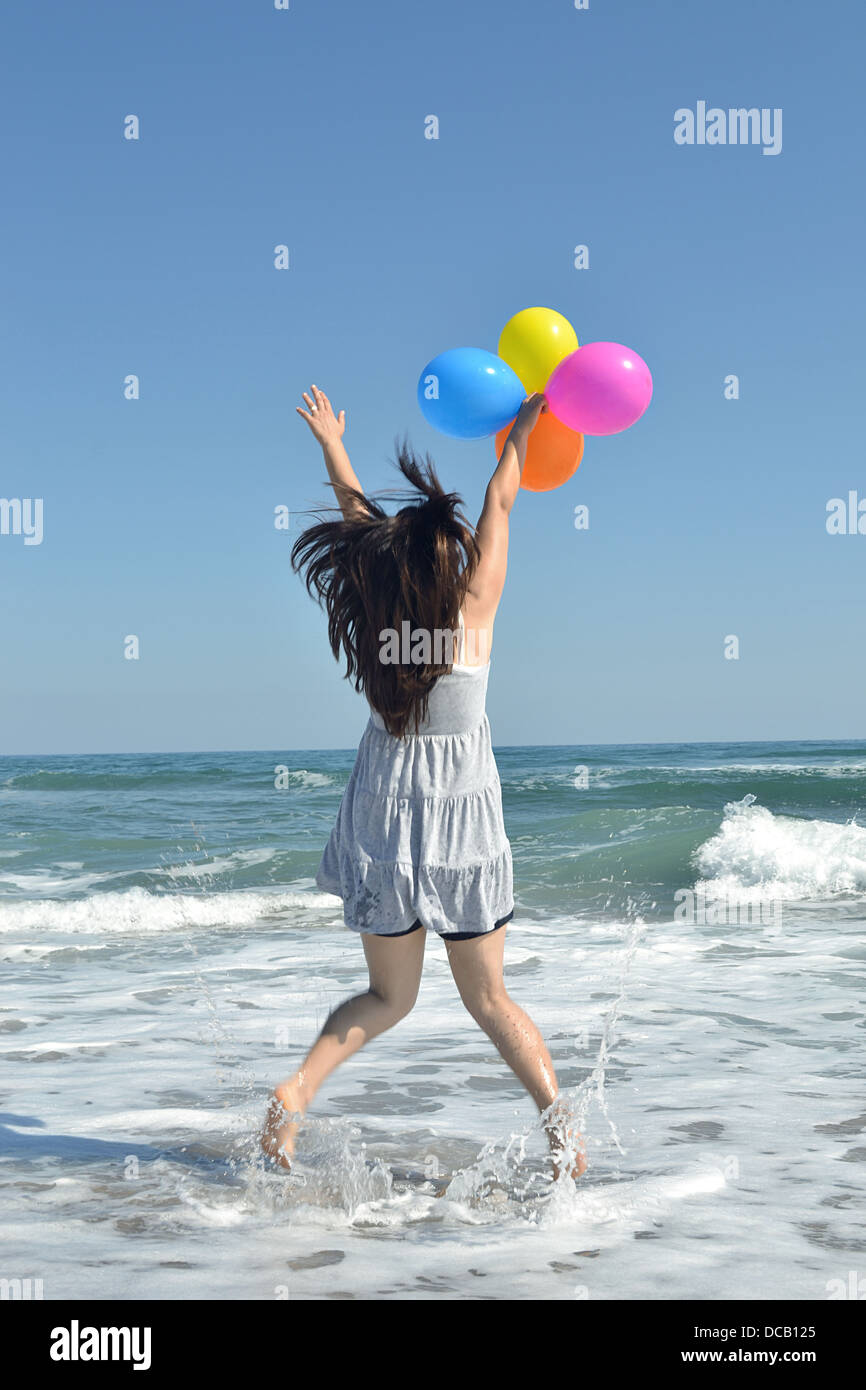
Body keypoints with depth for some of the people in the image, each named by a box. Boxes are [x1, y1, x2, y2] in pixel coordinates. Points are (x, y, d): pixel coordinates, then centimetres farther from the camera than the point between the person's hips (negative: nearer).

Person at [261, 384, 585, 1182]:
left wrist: (331, 445, 25)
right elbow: (500, 506, 0)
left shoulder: (378, 614, -5)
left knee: (388, 998, 17)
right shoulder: (472, 612, -13)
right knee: (488, 998, 12)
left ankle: (298, 1088, -3)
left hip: (384, 827, 3)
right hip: (461, 823, -3)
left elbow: (357, 512, 11)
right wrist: (520, 434, 15)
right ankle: (559, 1122, 5)